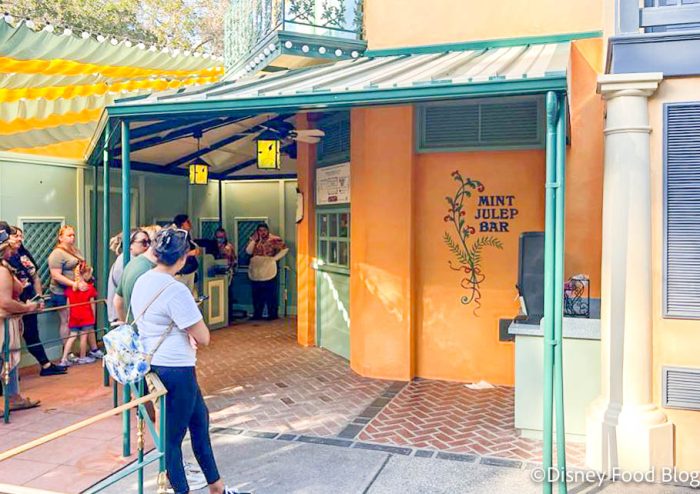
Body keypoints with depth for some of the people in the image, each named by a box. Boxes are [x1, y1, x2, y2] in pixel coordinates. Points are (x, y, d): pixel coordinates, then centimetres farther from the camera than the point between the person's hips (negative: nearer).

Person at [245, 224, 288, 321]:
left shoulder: (274, 239, -4)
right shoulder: (253, 240, 11)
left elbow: (284, 249, -6)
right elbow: (248, 251, -1)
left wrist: (275, 258, -9)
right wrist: (254, 240, -6)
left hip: (269, 272, -5)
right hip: (256, 272, 5)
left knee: (271, 294, -1)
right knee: (257, 295, 11)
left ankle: (272, 314, 7)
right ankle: (257, 314, 21)